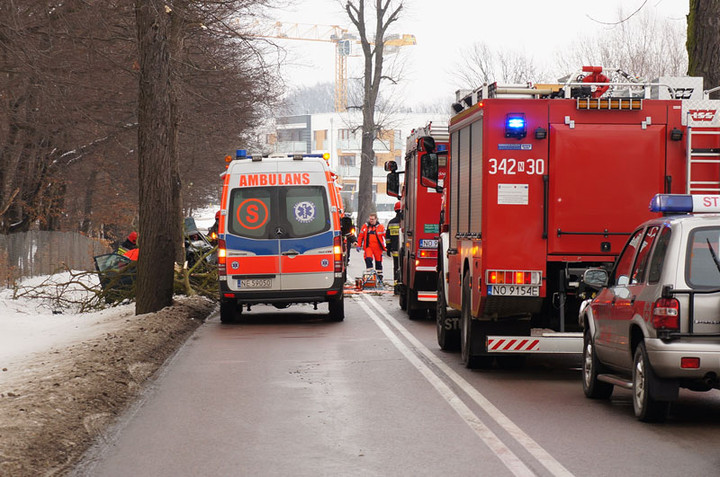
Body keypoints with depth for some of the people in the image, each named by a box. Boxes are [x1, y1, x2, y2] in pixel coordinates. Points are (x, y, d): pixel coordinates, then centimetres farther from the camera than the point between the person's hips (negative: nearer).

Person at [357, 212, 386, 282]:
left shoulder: (380, 227, 0)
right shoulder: (365, 226, 6)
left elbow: (385, 237, 4)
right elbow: (360, 237, 13)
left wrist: (386, 247, -1)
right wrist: (359, 246, 8)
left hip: (378, 247, 0)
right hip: (368, 247, 0)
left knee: (378, 262, 10)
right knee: (368, 259, -23)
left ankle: (380, 277, 23)